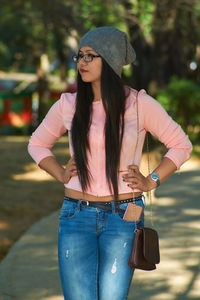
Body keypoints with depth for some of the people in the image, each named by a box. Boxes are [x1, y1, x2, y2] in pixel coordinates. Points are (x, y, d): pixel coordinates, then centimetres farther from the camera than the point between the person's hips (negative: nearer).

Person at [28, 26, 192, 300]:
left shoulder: (139, 104, -3)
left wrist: (151, 182, -3)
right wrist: (61, 175, 5)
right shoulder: (68, 105, 3)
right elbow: (37, 144, 19)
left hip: (123, 216, -2)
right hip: (77, 215, 2)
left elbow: (181, 145, 6)